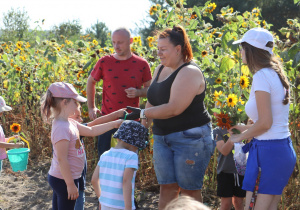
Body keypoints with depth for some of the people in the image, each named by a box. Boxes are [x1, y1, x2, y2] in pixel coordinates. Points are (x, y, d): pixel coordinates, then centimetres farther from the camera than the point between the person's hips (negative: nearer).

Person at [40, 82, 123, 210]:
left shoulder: (69, 123, 7)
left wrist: (114, 124, 17)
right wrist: (70, 184, -21)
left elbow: (91, 131, 18)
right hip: (63, 180, -10)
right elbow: (62, 159, -25)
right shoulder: (62, 128, -24)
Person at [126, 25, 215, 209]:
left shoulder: (190, 72, -16)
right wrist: (145, 122, 4)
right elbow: (152, 101, 21)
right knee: (167, 187, 8)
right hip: (162, 137, 8)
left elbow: (174, 109, -24)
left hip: (191, 137, -8)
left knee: (189, 190, 0)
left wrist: (142, 113, -15)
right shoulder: (161, 69, 12)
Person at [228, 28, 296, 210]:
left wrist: (239, 138, -4)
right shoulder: (275, 74, 13)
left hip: (269, 151, -9)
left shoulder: (262, 76, -15)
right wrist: (247, 128, 21)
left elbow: (265, 123, -18)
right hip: (284, 149, 9)